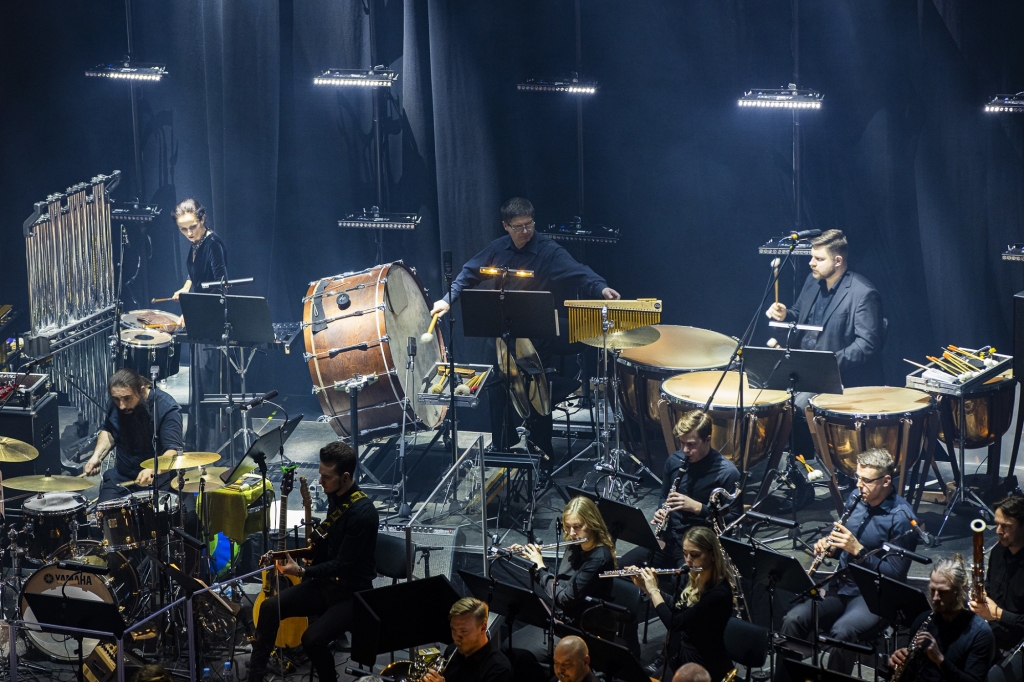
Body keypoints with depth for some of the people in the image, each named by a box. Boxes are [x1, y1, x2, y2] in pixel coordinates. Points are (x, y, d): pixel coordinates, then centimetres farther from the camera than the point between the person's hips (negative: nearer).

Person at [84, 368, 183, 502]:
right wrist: (97, 456, 0)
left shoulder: (166, 408, -20)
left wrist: (153, 471, -47)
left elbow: (173, 451, -29)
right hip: (120, 477, 4)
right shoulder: (115, 405, -3)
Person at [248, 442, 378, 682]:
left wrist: (302, 572, -30)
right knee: (270, 607, -8)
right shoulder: (336, 496, 2)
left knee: (313, 638, -27)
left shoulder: (362, 513, -25)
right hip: (326, 581, 8)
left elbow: (344, 566, -24)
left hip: (353, 593, -8)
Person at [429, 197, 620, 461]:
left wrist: (601, 288, -45)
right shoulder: (498, 248, 0)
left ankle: (542, 457, 13)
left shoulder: (548, 251, -14)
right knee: (499, 394, 14)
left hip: (539, 339, -4)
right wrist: (448, 300, -2)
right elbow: (470, 273, 9)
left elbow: (577, 272, -27)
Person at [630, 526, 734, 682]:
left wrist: (653, 590, -12)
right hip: (679, 657, 8)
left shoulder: (718, 594, -23)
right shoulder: (693, 578, 2)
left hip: (703, 668, -8)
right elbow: (674, 612, 17)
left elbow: (674, 623, -25)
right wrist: (645, 587, 5)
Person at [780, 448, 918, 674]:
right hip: (841, 587, 6)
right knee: (793, 620, -18)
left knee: (842, 632, -35)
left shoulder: (902, 517, -15)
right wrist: (825, 543, -4)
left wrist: (858, 550, -24)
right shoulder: (856, 498, 5)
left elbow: (895, 574, -17)